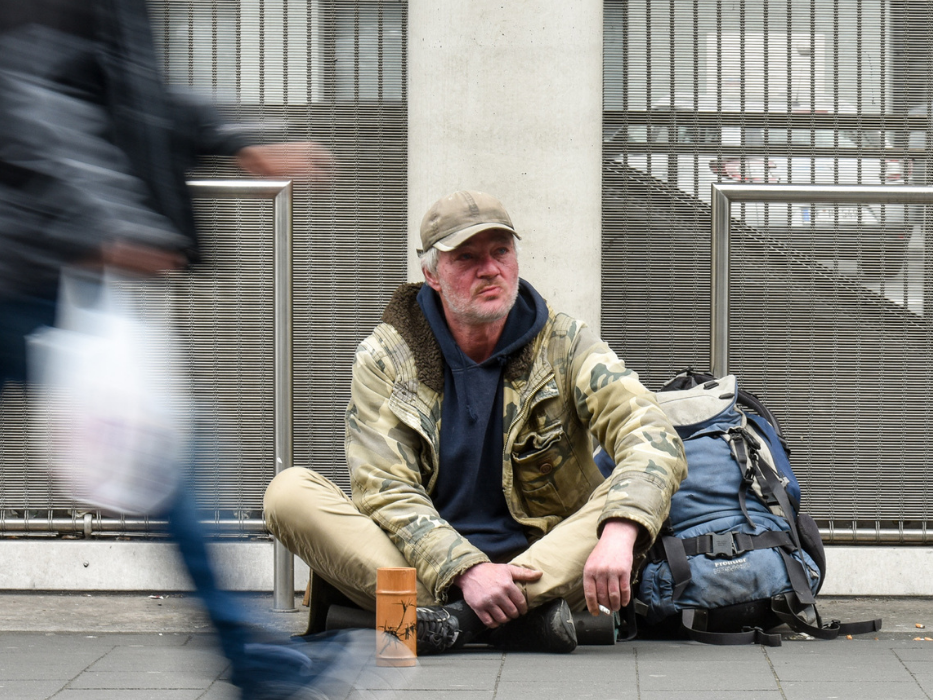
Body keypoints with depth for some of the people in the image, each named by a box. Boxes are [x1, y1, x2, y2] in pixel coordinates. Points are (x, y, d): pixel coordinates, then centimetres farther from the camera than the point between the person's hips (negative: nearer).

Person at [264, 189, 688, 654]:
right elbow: (387, 492, -10)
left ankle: (456, 618, -33)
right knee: (289, 491, -22)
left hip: (543, 564, 0)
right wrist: (466, 571, -28)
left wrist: (618, 535, -36)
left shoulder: (563, 345, 0)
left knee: (636, 497, -26)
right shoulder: (383, 359, 0)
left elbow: (652, 436, -14)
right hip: (426, 571, 0)